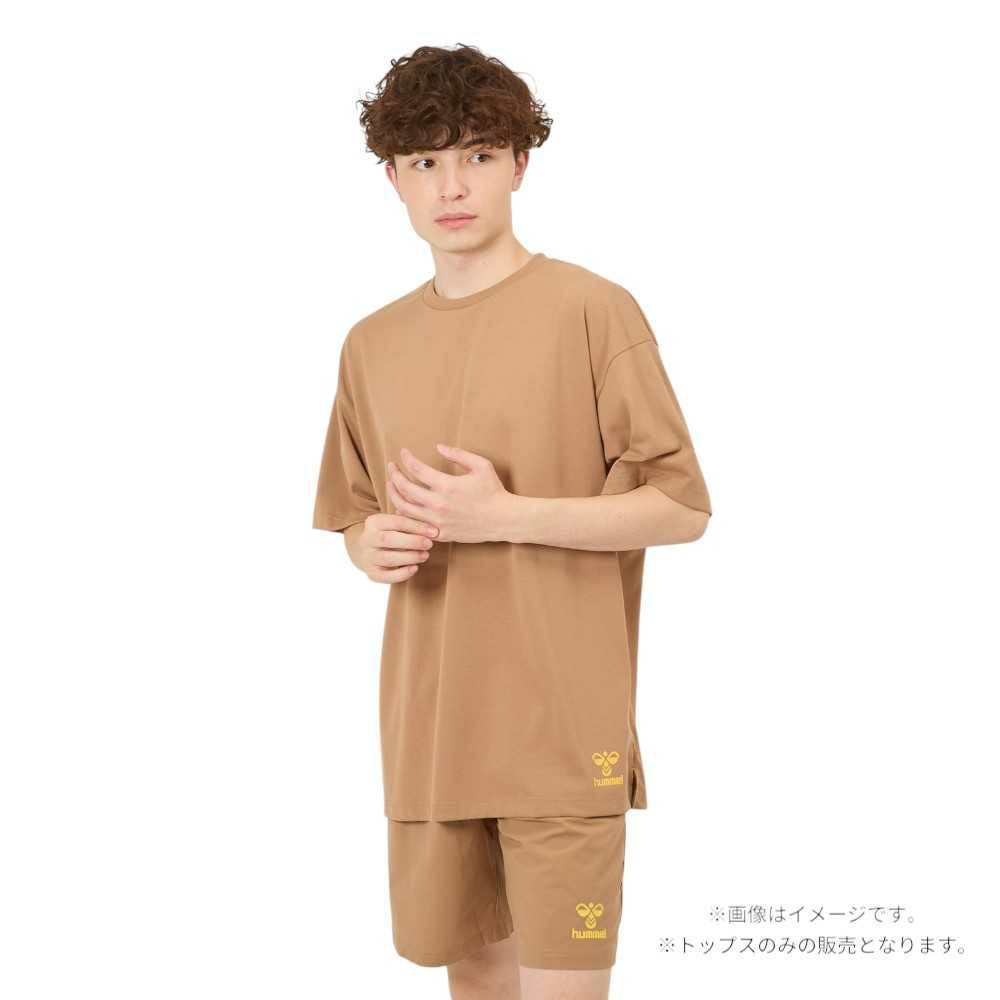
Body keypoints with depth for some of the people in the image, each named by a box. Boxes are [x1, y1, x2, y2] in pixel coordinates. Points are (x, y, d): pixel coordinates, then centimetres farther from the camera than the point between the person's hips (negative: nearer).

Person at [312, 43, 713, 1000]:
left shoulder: (591, 310, -7)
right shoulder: (372, 345, 10)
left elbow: (682, 508, -8)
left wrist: (507, 516, -18)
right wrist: (376, 546, -4)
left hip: (564, 729, -5)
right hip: (427, 729, 5)